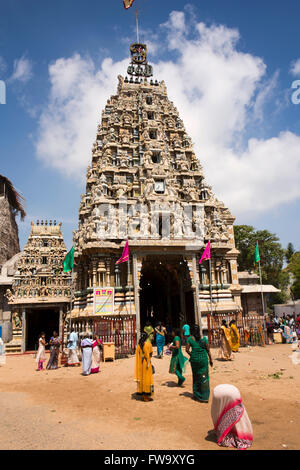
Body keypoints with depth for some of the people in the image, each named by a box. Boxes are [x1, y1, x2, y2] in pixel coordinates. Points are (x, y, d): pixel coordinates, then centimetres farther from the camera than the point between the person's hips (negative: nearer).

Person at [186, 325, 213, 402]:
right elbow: (208, 350, 0)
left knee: (196, 377, 16)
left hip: (194, 359, 1)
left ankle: (197, 395, 23)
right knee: (204, 377, 5)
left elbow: (187, 349, -6)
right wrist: (210, 359, 8)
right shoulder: (204, 338, -3)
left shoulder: (190, 339, -3)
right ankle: (205, 396, 0)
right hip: (203, 359, -1)